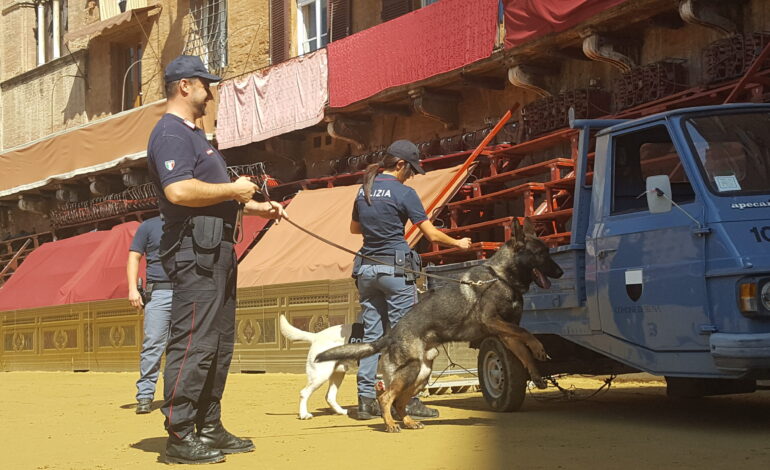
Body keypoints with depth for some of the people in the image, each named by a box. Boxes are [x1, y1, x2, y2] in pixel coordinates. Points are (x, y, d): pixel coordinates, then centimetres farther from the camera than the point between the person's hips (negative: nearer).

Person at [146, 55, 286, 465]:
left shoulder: (193, 134, 24)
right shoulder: (171, 133, -11)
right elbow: (178, 191, -26)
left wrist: (255, 207, 23)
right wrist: (233, 190, -15)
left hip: (216, 254, 11)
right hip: (194, 255, -11)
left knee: (218, 344, 13)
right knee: (194, 344, -11)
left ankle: (209, 429, 20)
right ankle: (180, 437, -8)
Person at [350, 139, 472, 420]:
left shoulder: (364, 190, 10)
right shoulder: (403, 193, -9)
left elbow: (354, 228, 25)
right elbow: (431, 234, -7)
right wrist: (457, 243, 8)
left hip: (366, 268, 6)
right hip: (395, 269, -6)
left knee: (371, 334, 8)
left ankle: (366, 399, 7)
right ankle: (407, 400, 0)